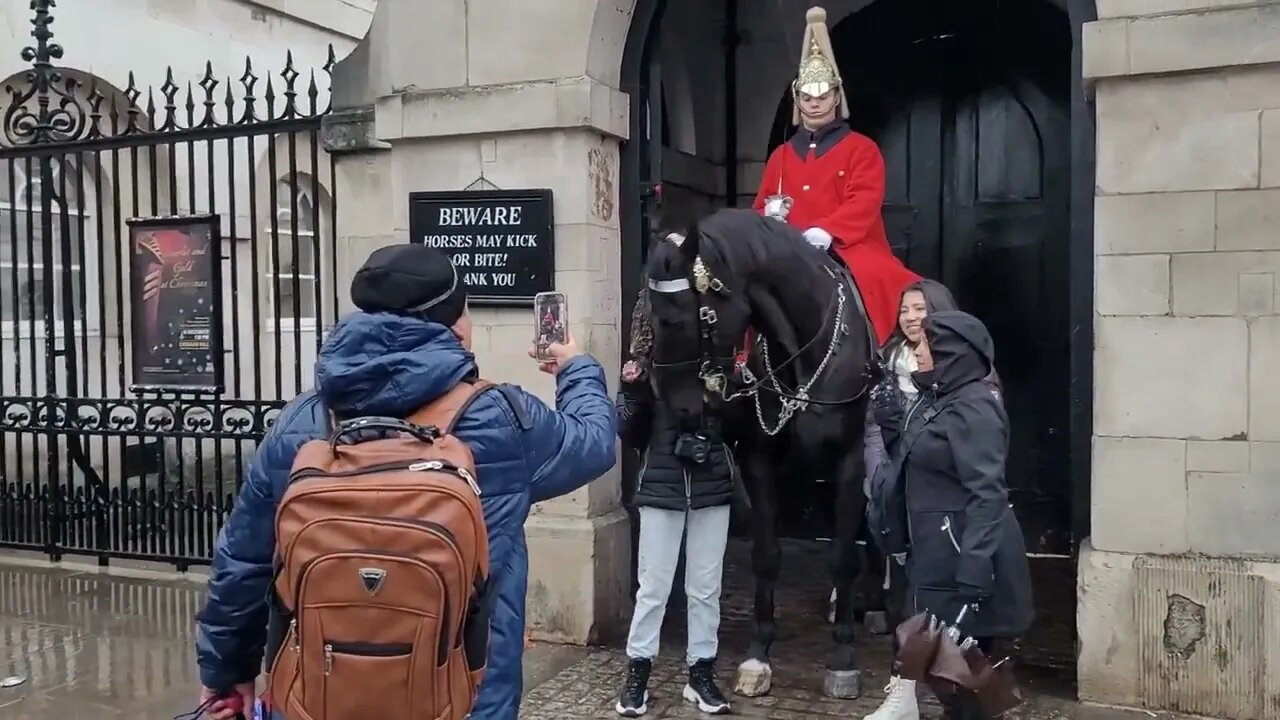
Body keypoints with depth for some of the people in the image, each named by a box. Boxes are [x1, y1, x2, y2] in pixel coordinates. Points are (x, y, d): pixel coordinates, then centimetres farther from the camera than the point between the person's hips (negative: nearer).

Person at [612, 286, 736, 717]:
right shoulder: (647, 363, -3)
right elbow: (631, 435, -1)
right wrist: (631, 391, -16)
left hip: (712, 486, 1)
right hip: (662, 486, -1)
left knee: (706, 587, 11)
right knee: (653, 586, 7)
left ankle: (701, 673, 23)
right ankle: (637, 672, 20)